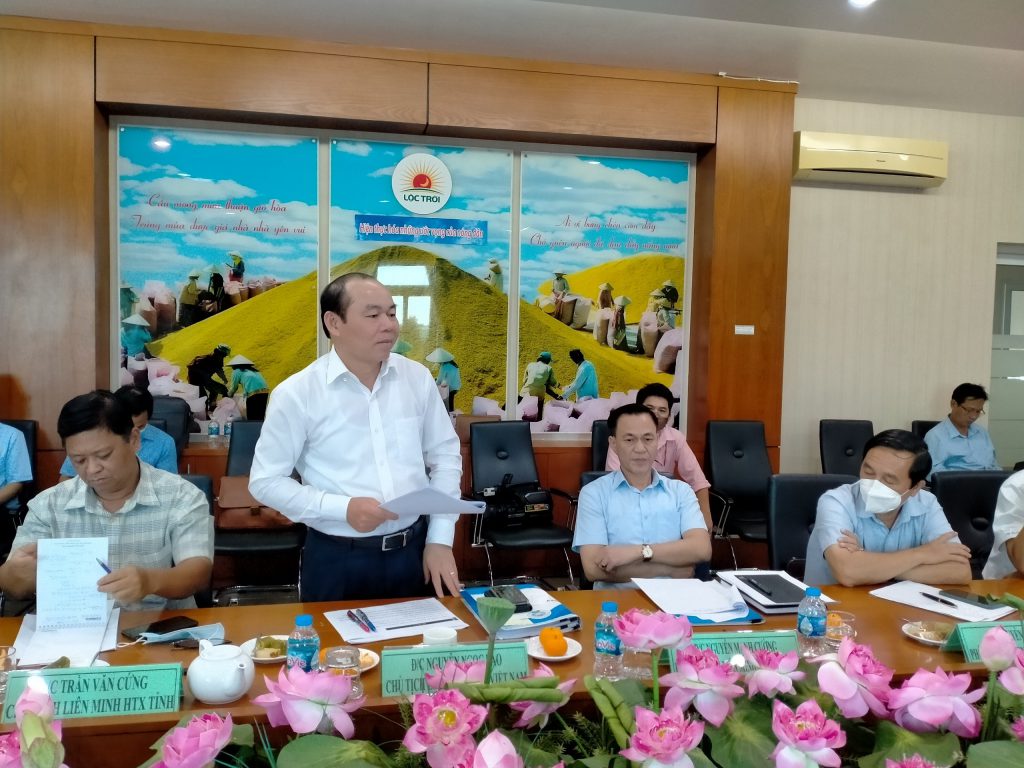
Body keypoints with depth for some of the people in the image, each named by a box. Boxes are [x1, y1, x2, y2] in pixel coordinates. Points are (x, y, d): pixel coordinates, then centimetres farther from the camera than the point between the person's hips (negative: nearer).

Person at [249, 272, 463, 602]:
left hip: (413, 550, 3)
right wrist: (342, 508, -18)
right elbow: (265, 480, -5)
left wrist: (440, 540, 0)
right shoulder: (296, 393, -10)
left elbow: (446, 456, 7)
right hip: (337, 560, -3)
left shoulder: (418, 378, 0)